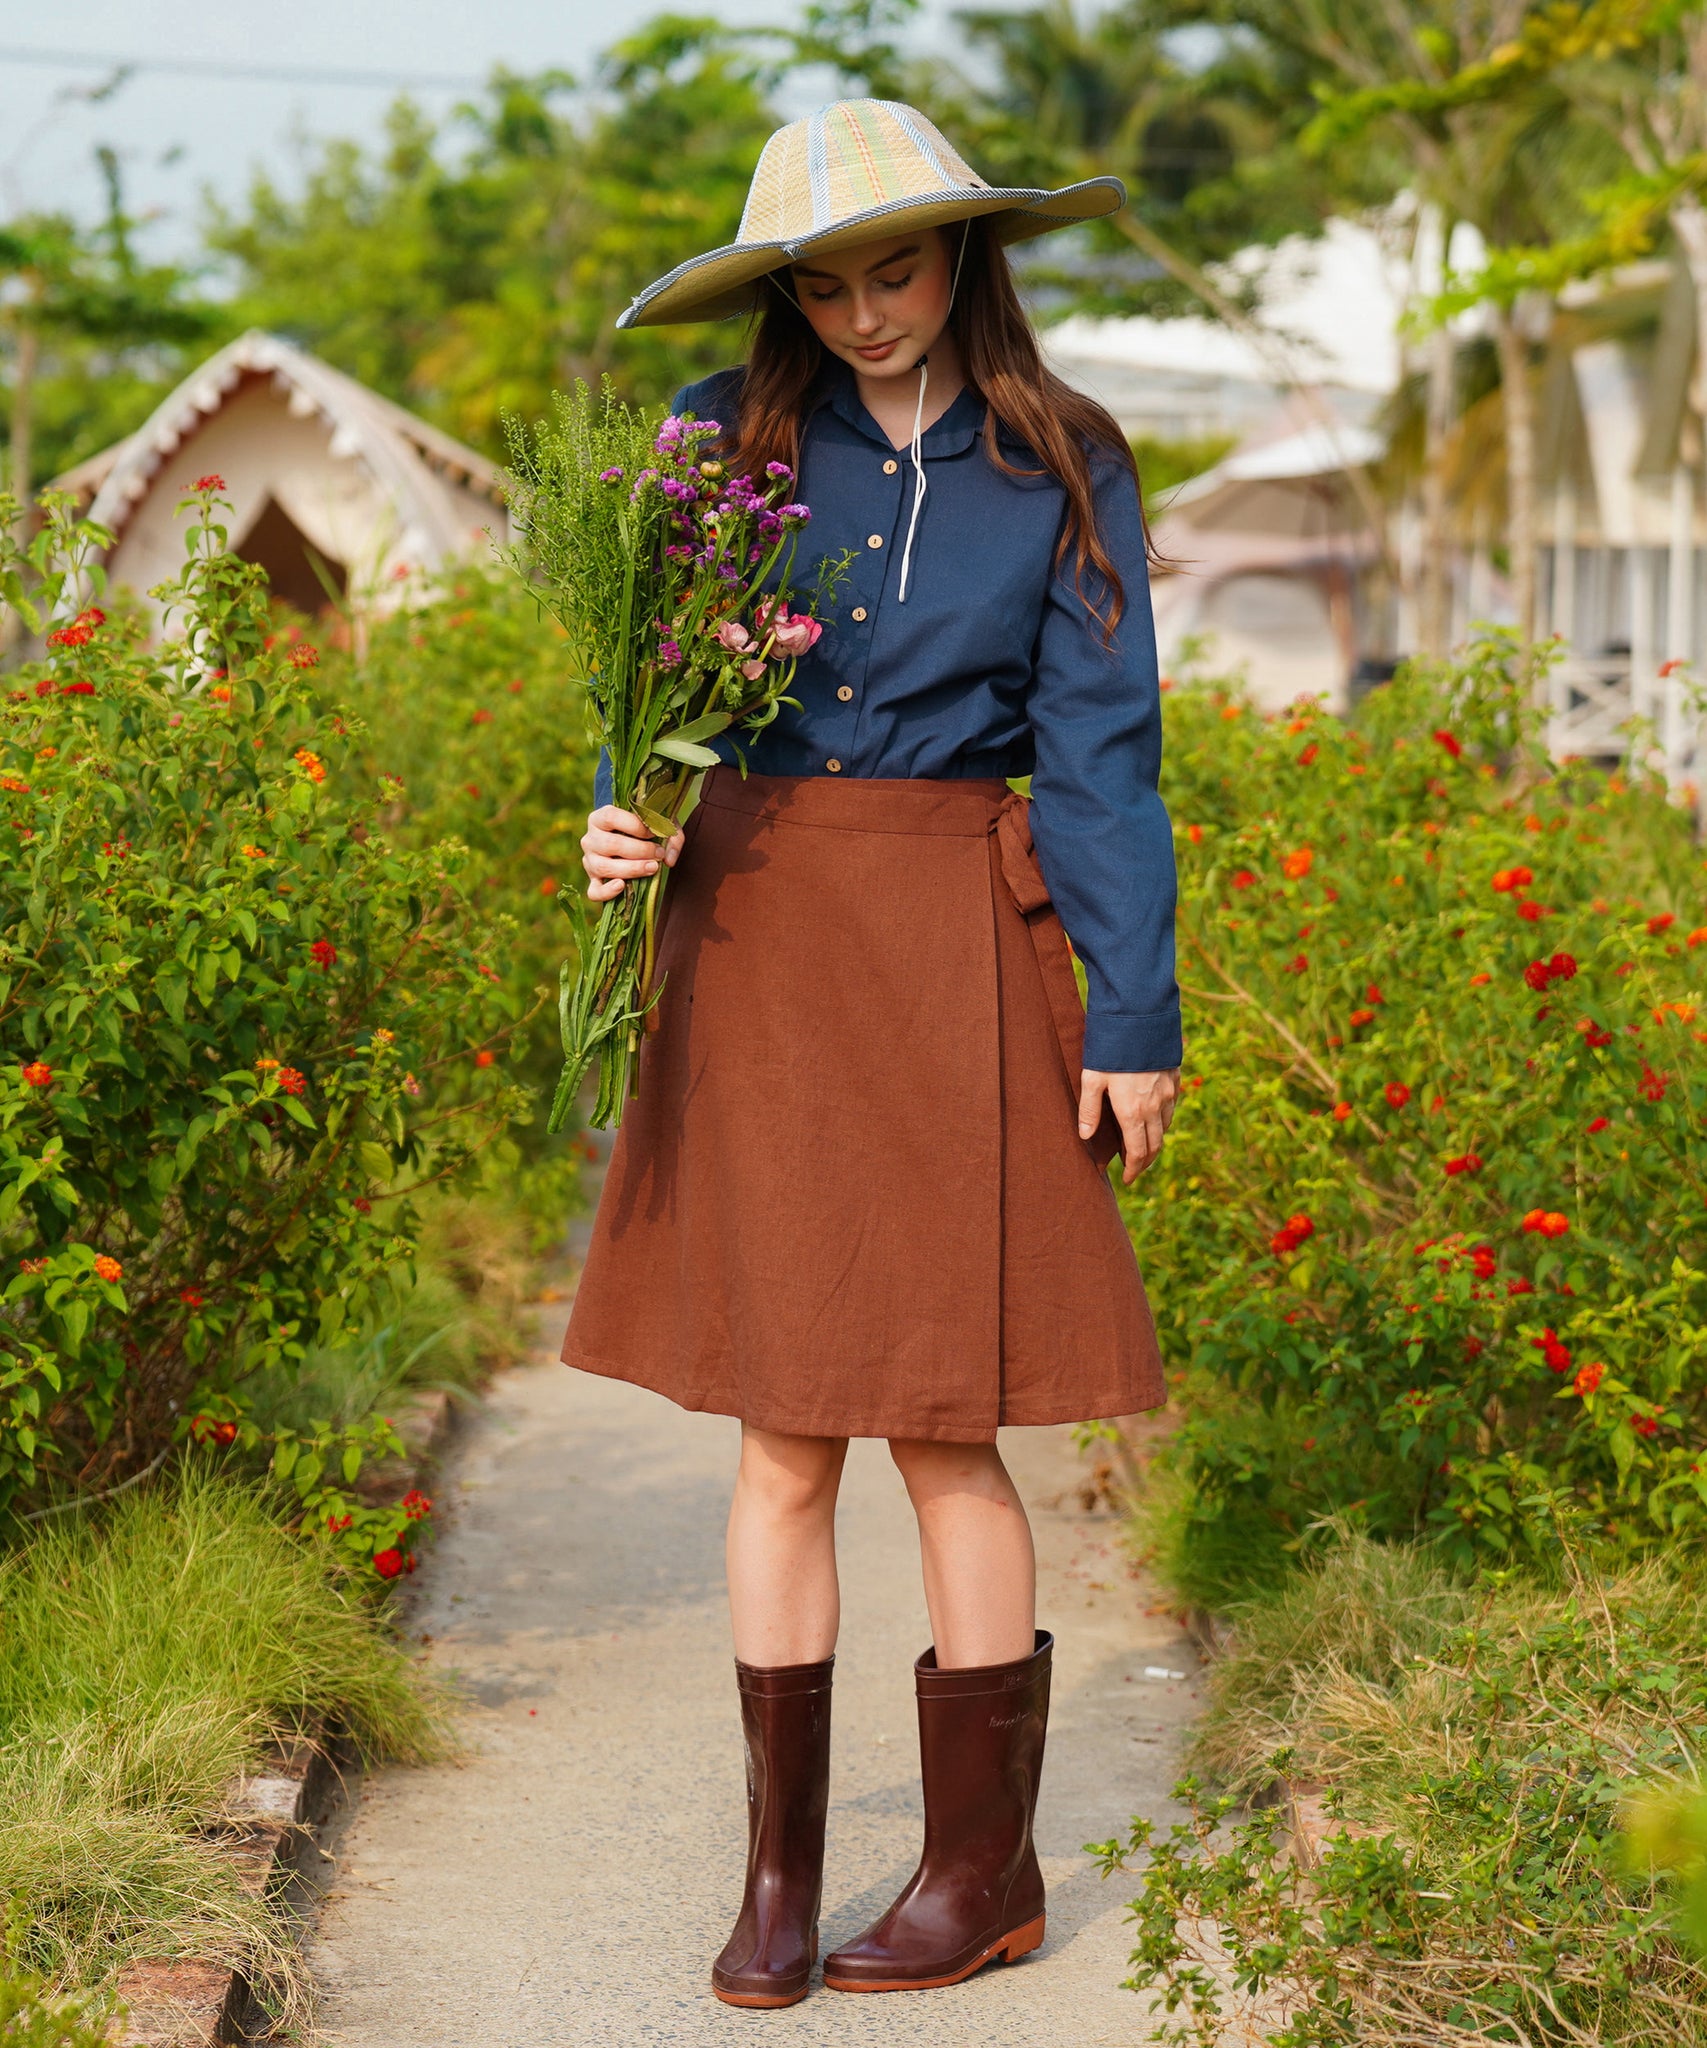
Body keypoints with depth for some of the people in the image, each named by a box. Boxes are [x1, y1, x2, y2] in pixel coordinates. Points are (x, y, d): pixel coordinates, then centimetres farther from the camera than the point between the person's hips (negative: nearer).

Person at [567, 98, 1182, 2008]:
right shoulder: (724, 433, 6)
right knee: (782, 1423, 4)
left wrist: (1133, 1013, -3)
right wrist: (622, 818, -10)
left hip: (953, 949, -2)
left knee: (938, 1418, 0)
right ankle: (779, 1868, 14)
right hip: (753, 937, 2)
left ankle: (986, 1861, 14)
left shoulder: (1061, 466, 2)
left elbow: (1098, 746, 1)